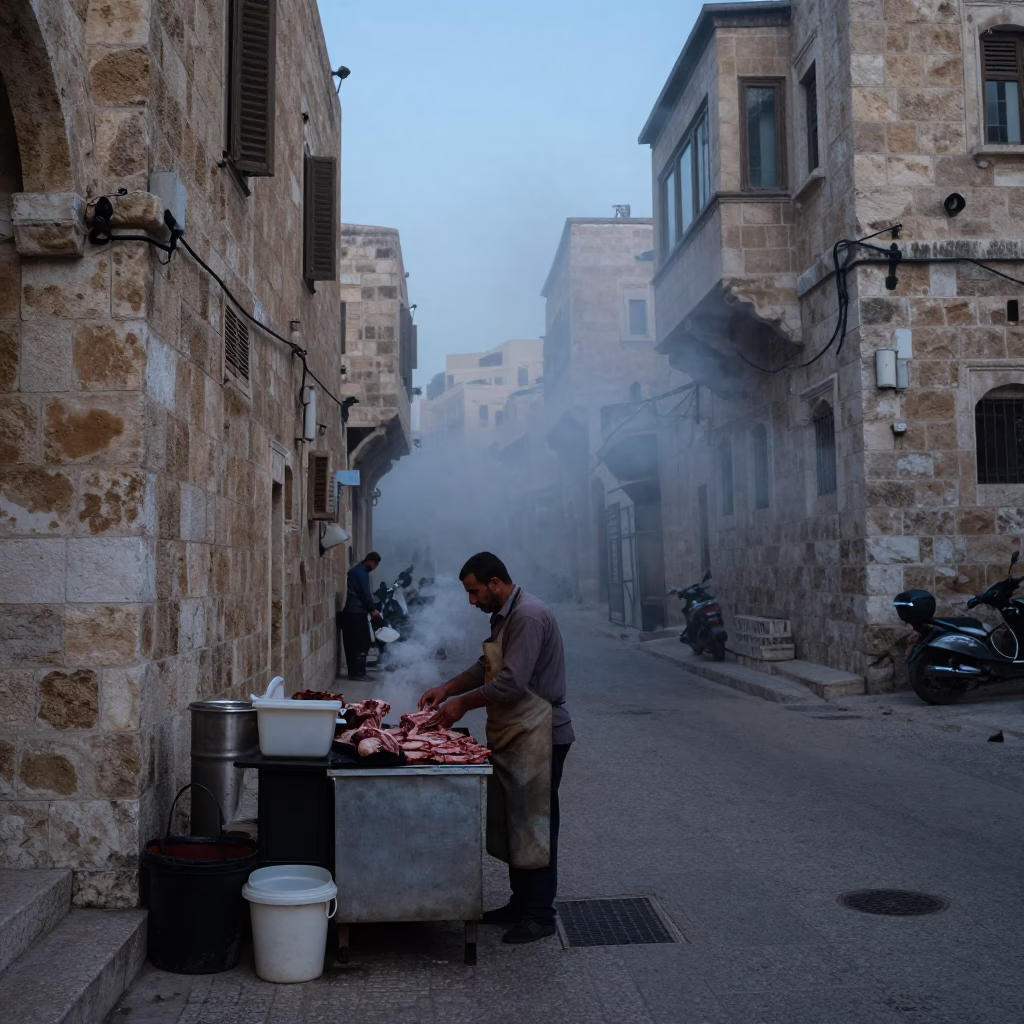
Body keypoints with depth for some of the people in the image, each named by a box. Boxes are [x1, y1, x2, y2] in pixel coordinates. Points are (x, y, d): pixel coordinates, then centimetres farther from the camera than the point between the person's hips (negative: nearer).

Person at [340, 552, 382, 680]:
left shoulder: (359, 571, 18)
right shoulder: (360, 572, -13)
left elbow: (365, 592, 20)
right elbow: (364, 593, -15)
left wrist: (372, 608, 15)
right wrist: (372, 609, -7)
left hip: (354, 612, 10)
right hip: (356, 612, -10)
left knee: (354, 644, 10)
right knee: (361, 643, -7)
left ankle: (355, 672, 13)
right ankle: (357, 673, -5)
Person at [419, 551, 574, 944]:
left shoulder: (528, 616, -21)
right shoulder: (504, 615, 13)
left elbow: (512, 683, -26)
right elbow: (487, 667, 21)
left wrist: (462, 703, -17)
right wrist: (447, 688, 8)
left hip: (537, 735, -10)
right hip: (512, 735, 10)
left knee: (534, 824, -1)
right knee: (511, 822, 16)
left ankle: (540, 913, 9)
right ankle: (520, 903, 27)